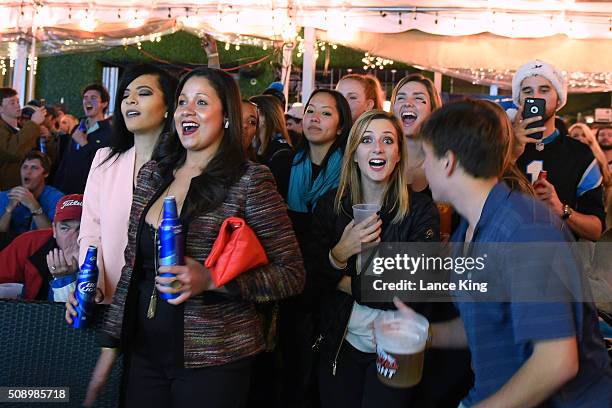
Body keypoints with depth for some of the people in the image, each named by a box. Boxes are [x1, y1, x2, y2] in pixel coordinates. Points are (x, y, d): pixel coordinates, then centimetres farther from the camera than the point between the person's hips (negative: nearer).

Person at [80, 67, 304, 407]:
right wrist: (112, 340, 10)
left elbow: (292, 275, -12)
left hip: (212, 361, -5)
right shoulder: (151, 175, 6)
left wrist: (211, 280, -23)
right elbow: (133, 264, 14)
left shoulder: (250, 181, -11)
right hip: (145, 351, 5)